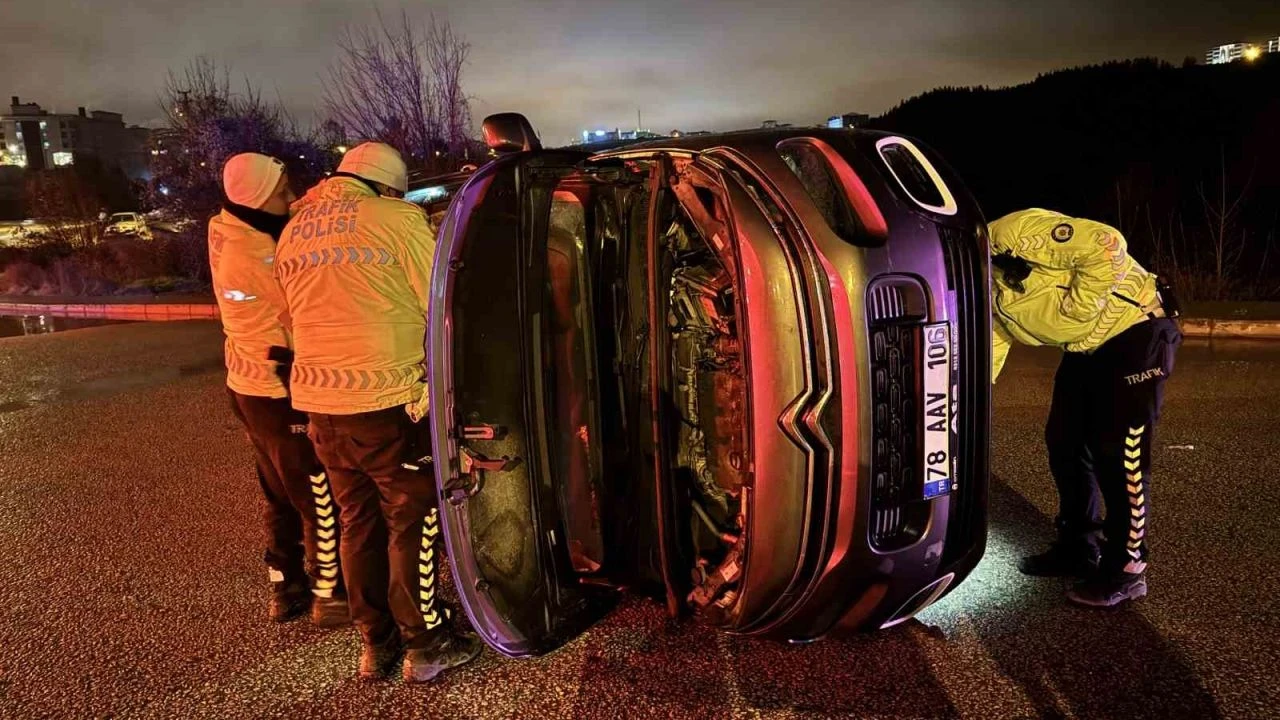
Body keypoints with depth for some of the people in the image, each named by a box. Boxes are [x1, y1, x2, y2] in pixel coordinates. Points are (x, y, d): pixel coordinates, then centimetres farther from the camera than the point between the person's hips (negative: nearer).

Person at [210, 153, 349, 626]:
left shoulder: (225, 233, 1)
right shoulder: (260, 257, -25)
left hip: (249, 387, 9)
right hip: (283, 394, -9)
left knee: (282, 496, 20)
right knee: (321, 501, 5)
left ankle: (285, 590, 32)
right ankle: (330, 596, 17)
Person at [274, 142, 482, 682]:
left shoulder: (294, 229, 13)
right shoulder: (397, 218, -8)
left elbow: (299, 317, 18)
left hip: (319, 400, 7)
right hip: (388, 399, -6)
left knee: (357, 521, 17)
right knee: (413, 521, 7)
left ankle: (375, 643, 28)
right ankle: (425, 644, 18)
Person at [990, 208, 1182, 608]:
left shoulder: (1013, 234, -26)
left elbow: (1107, 245, -30)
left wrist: (1073, 311, -24)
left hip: (1137, 332, -9)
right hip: (1085, 347, 9)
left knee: (1118, 453, -7)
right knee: (1065, 443, 10)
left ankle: (1125, 569, 5)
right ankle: (1077, 547, 25)